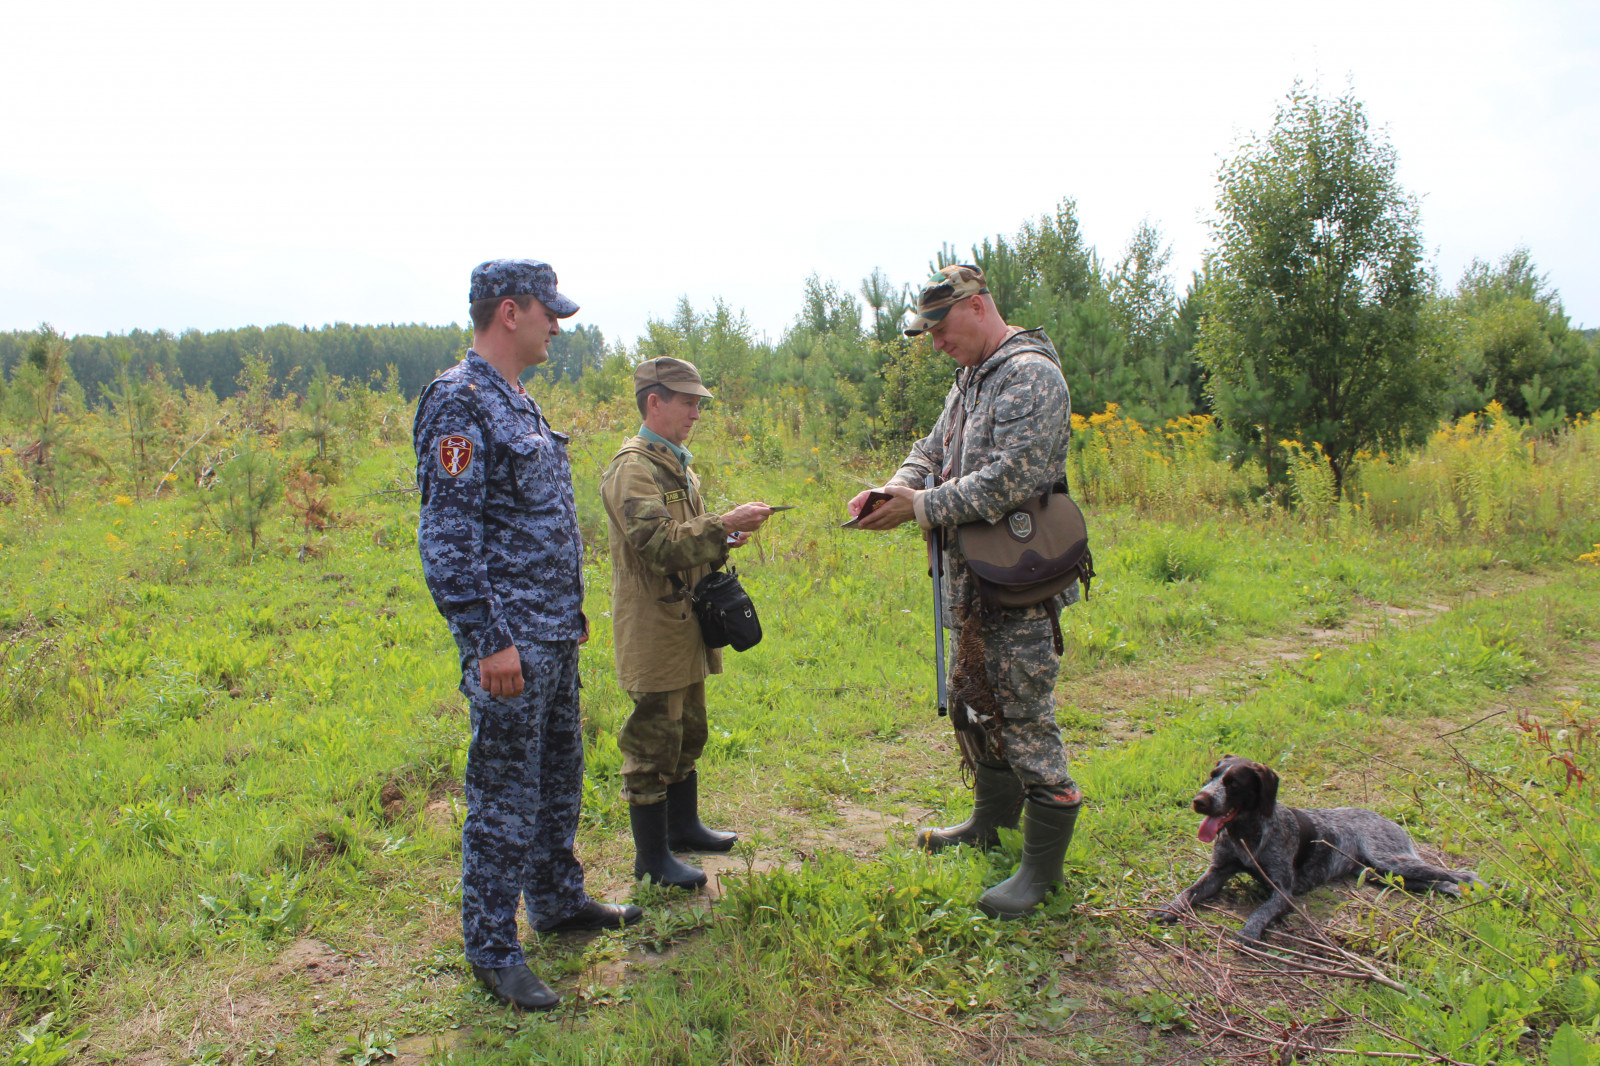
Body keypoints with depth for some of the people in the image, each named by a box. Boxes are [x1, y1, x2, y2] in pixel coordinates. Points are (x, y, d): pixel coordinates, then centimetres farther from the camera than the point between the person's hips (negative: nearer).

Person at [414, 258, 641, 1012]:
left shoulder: (517, 401, 14)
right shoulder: (458, 401, -15)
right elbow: (448, 536, -21)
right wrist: (488, 639, -23)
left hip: (553, 637, 10)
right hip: (509, 641, -10)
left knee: (558, 778, 20)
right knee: (504, 798, 1)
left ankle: (558, 901, 37)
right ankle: (492, 952, 15)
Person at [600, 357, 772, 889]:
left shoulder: (676, 463, 16)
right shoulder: (633, 469, -15)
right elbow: (659, 545, -26)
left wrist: (724, 538, 6)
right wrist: (726, 525, -27)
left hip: (685, 622, 10)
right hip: (653, 630, -10)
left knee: (688, 731, 20)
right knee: (653, 740, 0)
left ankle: (683, 826, 36)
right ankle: (652, 856, 11)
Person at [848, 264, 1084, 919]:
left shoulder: (1031, 375, -15)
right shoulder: (970, 379, 16)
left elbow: (1011, 478, -24)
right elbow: (933, 450, 18)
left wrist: (923, 507, -20)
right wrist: (893, 488, -3)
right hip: (971, 578, 10)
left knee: (1024, 716, -4)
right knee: (974, 700, 20)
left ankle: (1044, 863, 8)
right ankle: (993, 820, 38)